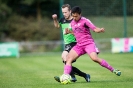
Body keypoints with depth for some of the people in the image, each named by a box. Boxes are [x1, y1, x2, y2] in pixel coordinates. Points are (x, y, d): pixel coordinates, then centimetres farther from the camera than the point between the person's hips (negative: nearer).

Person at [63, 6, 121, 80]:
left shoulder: (85, 21, -9)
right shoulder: (72, 23, 11)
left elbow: (95, 29, -16)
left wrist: (100, 30, -37)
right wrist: (69, 32, 8)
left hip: (88, 43, -7)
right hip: (79, 45, 7)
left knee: (95, 58, -26)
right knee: (69, 59, -9)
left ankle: (113, 70, -15)